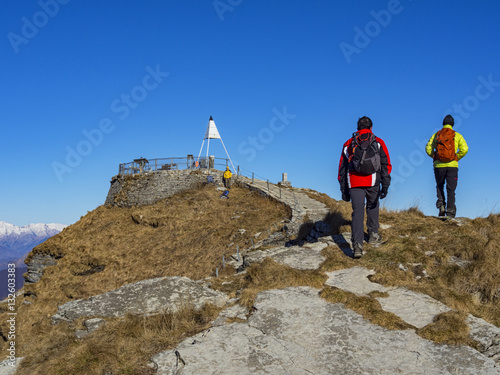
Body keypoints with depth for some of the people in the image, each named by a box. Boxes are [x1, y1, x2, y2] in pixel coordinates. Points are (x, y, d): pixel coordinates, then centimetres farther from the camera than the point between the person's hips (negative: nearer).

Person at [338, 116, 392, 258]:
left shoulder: (348, 144, 16)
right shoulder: (378, 142, 11)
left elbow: (342, 168, 15)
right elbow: (386, 164, 1)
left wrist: (344, 190, 19)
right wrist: (385, 186, -2)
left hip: (353, 183, 0)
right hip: (372, 182, 0)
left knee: (357, 212, -4)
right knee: (372, 206, 23)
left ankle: (357, 245, -16)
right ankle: (373, 235, 35)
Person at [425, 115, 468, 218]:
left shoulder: (436, 135, 8)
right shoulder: (457, 135, 5)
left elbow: (428, 149, 0)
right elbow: (464, 149, -6)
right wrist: (457, 158, 7)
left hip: (439, 165, 1)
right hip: (452, 165, -1)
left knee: (439, 187, 20)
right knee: (451, 190, 0)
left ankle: (441, 205, 2)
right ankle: (450, 213, -6)